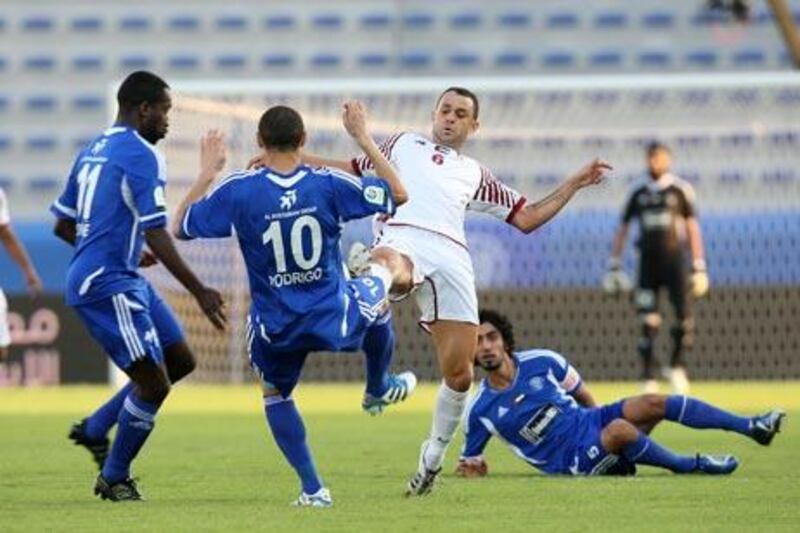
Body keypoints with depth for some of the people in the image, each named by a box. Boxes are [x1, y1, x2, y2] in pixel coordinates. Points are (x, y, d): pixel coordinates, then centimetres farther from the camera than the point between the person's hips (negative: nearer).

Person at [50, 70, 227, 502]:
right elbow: (156, 235, -20)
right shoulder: (142, 156, -14)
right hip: (108, 285, -10)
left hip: (125, 280, 10)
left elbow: (63, 225, 20)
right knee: (153, 383, -5)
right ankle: (113, 479, 9)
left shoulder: (92, 152, 15)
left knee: (181, 361, 14)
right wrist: (199, 292, -19)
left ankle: (95, 429, 19)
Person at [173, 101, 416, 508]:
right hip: (334, 319, 0)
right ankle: (379, 390, 54)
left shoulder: (236, 191, -15)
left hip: (274, 329, 0)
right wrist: (364, 139, 8)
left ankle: (312, 488, 13)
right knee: (376, 289, 33)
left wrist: (206, 174, 10)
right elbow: (398, 195, 2)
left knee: (275, 394, 27)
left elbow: (181, 228, 0)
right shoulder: (328, 185, -14)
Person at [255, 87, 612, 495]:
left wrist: (574, 184, 29)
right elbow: (351, 170, 41)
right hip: (403, 239, -3)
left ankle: (433, 457, 16)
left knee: (458, 374, -6)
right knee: (386, 267, -44)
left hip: (451, 258, 3)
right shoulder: (404, 145, 34)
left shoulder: (474, 174, 34)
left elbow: (527, 218, 33)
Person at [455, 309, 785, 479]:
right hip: (572, 460, -4)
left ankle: (752, 427, -14)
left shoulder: (541, 361, -3)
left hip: (589, 421, 4)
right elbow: (471, 460, 3)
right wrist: (471, 468, -18)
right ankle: (691, 465, -19)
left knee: (655, 404, -16)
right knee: (619, 429, -35)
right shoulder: (480, 410, -10)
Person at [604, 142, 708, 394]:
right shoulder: (638, 194, 9)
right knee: (648, 323, -3)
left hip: (674, 260, -2)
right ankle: (648, 379, 2)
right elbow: (622, 229, 13)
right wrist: (614, 266, 7)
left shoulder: (681, 190, 3)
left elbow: (693, 229, 2)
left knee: (684, 317, -9)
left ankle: (677, 366, 13)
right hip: (648, 262, 2)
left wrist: (699, 268, -4)